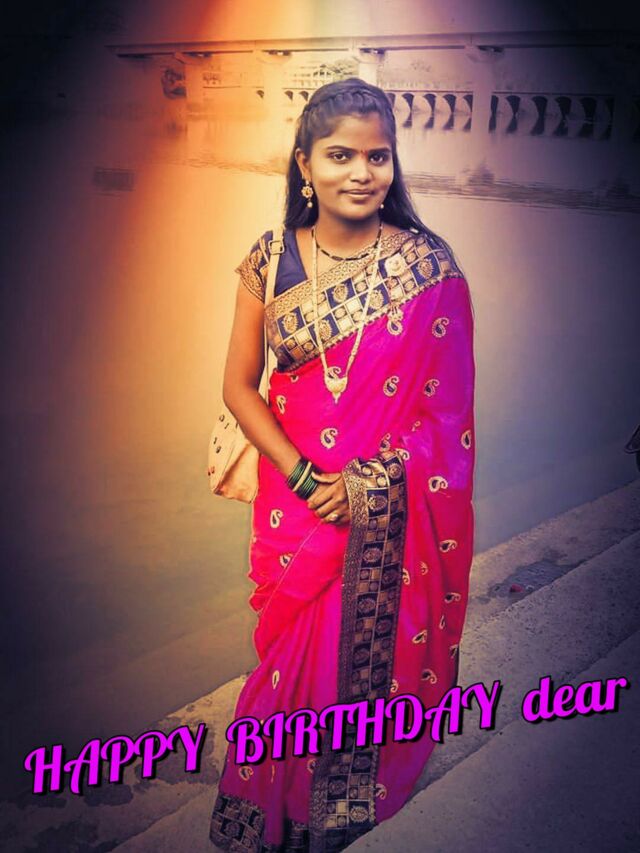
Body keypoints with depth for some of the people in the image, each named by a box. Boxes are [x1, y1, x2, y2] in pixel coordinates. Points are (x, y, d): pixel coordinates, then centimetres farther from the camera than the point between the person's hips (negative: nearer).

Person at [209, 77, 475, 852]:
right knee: (295, 650, 12)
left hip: (393, 507, -2)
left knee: (372, 647, 7)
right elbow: (239, 385, -2)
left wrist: (367, 484, -16)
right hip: (295, 493, 2)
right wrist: (303, 476, -12)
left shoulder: (428, 267, -9)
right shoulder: (270, 260, -4)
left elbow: (444, 404, -8)